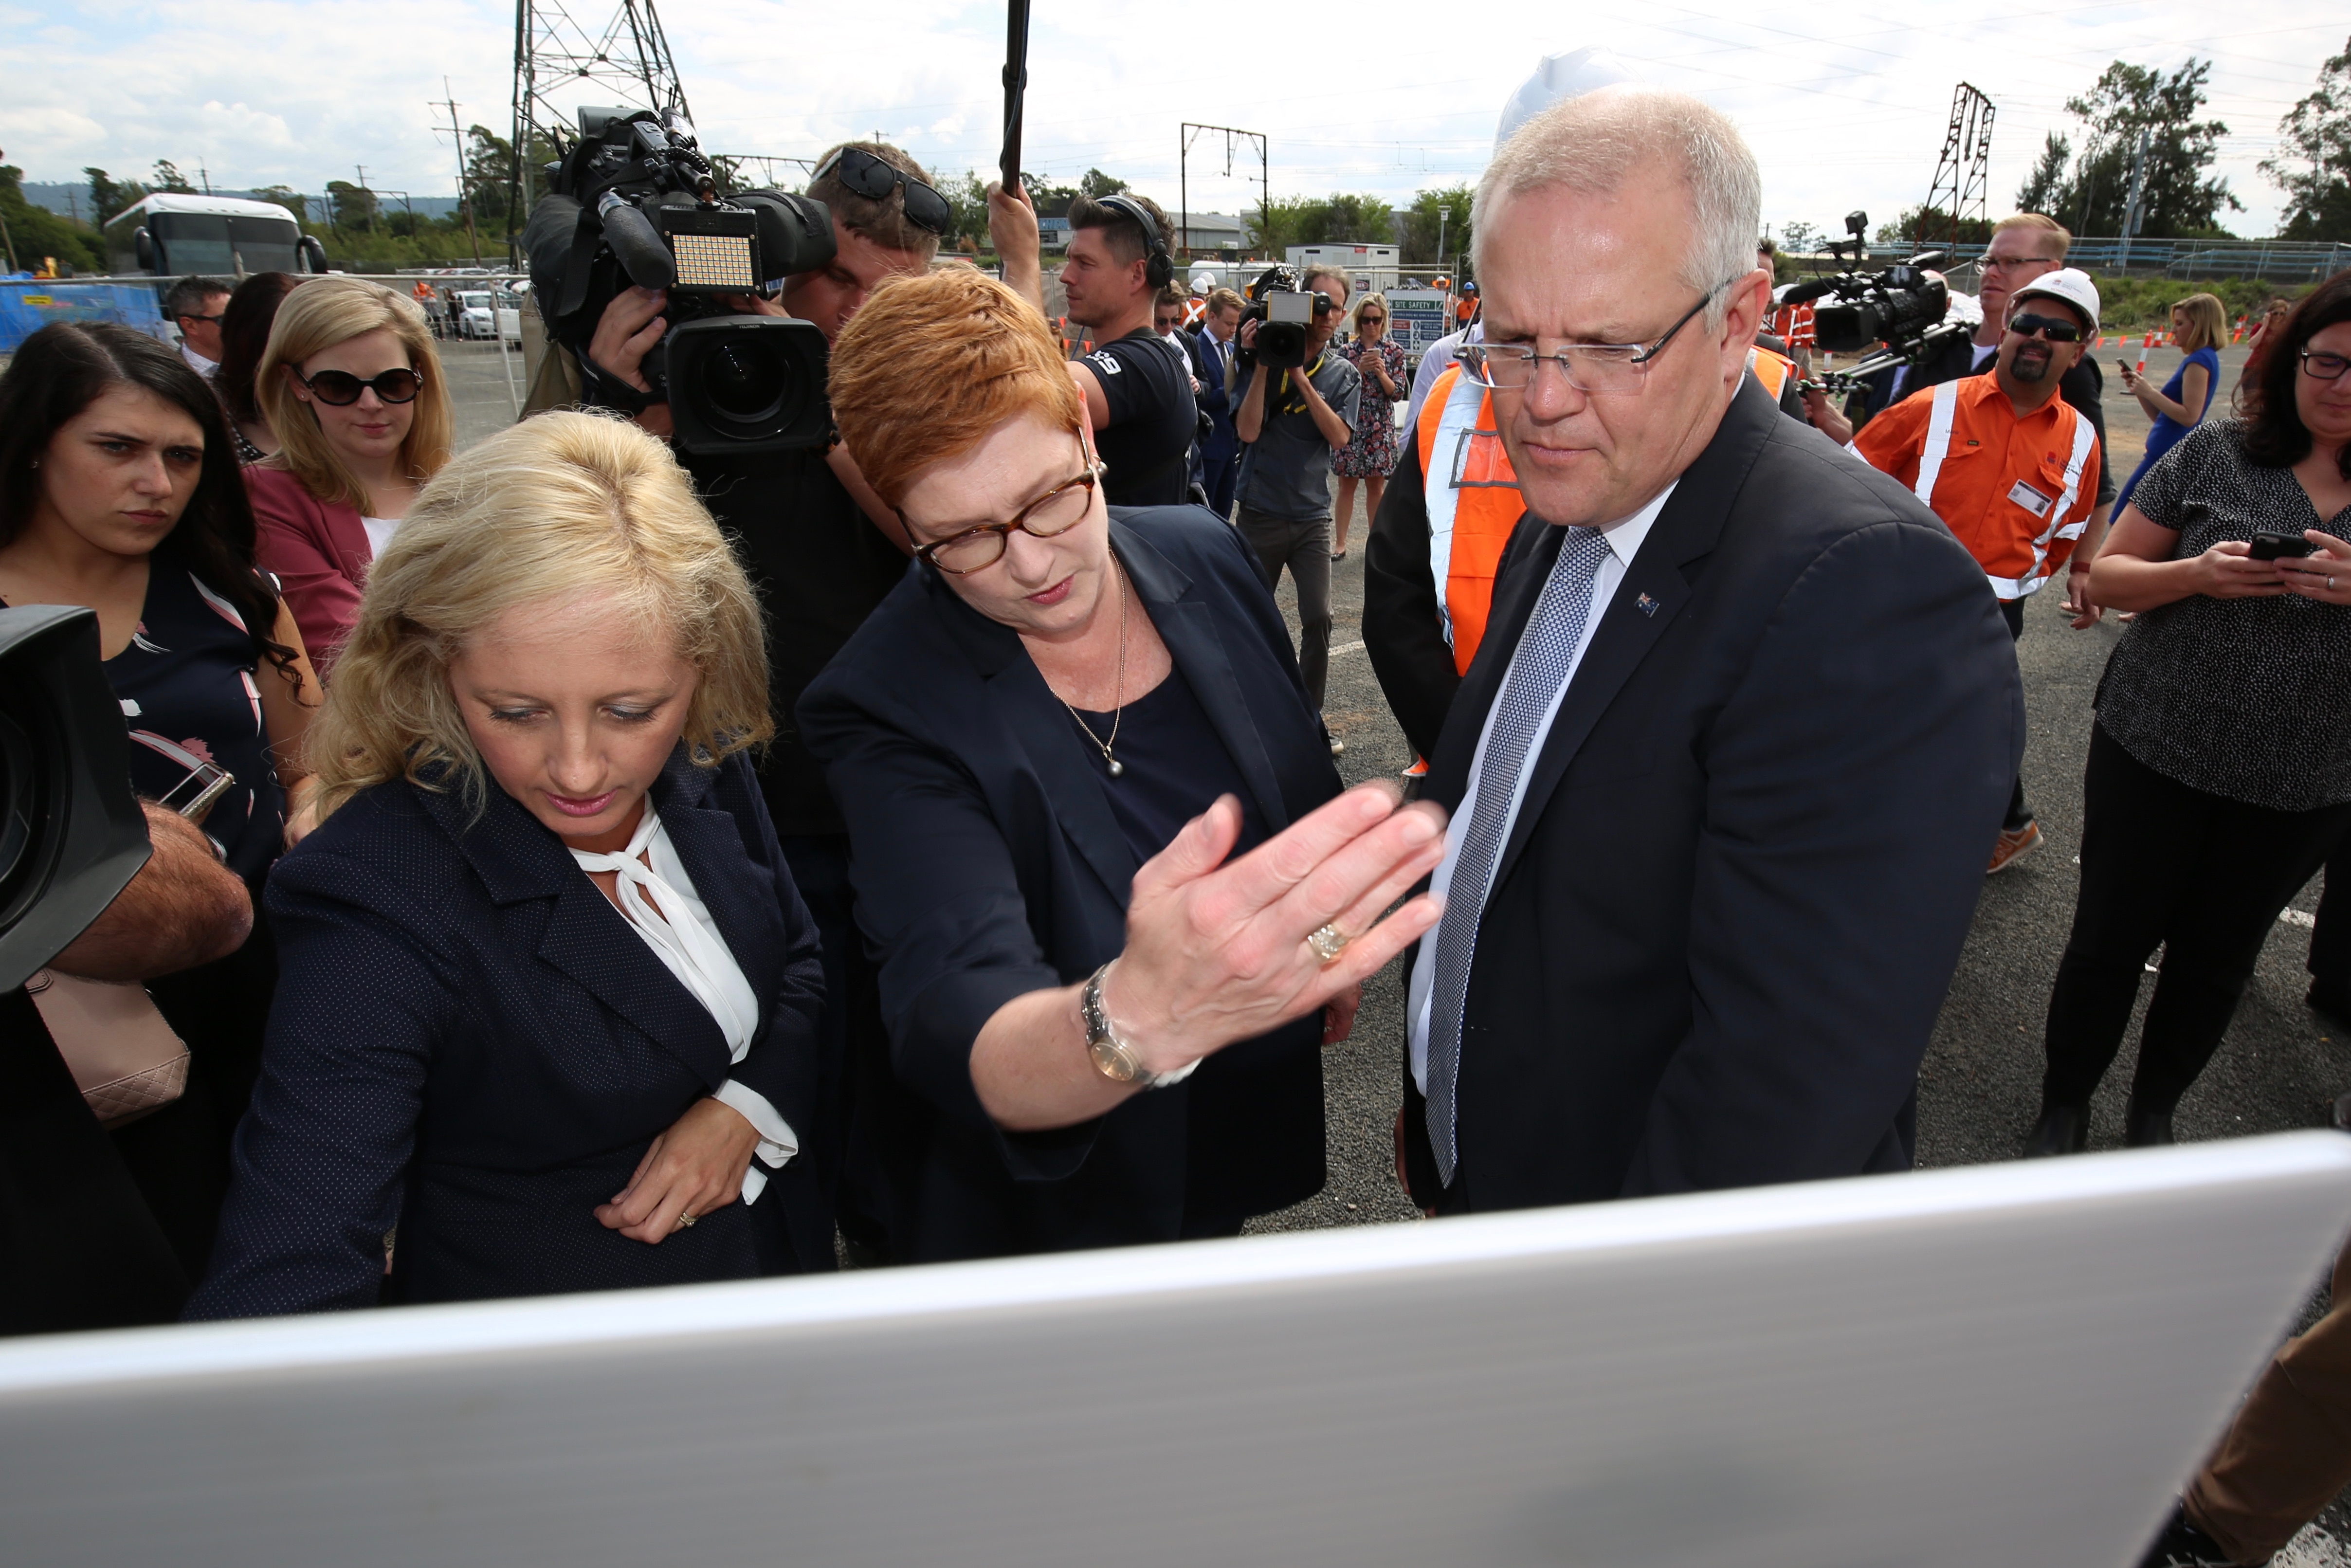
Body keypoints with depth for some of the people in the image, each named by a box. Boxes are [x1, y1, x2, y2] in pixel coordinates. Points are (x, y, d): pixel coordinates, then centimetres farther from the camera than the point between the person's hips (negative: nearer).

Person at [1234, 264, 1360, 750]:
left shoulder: (1343, 374, 5)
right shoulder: (1264, 359, -1)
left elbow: (1339, 437, -10)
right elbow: (1248, 430, -13)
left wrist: (1301, 378, -17)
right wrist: (1263, 363, -18)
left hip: (1312, 514, 1)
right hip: (1261, 512, -1)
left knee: (1318, 620, -4)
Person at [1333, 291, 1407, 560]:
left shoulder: (1394, 351, 3)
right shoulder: (1347, 350, 2)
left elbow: (1397, 394, -2)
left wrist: (1381, 373, -17)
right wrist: (1360, 369, -17)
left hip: (1380, 427, 0)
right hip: (1350, 424, 0)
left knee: (1376, 486, 8)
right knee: (1347, 485, 2)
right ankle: (1340, 543, 7)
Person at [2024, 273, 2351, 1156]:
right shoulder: (2217, 453, -5)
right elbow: (2108, 576, -1)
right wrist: (2199, 574, -22)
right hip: (2154, 753, -1)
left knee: (2216, 959, 16)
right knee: (2110, 942, 6)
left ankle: (2154, 1114, 38)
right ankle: (2063, 1108, 27)